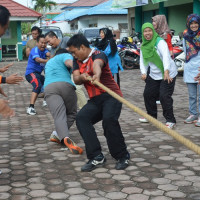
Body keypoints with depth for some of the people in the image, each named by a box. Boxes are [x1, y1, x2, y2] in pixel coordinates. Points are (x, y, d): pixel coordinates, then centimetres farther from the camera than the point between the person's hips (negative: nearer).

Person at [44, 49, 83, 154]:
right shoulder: (66, 55, 20)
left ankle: (65, 138, -41)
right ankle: (57, 135, -3)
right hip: (65, 84, -3)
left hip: (48, 87, 4)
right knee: (71, 113, 15)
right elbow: (69, 62, -3)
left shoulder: (48, 62, 41)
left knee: (59, 116, -14)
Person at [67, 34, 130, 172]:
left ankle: (123, 157, -13)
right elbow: (76, 80, 0)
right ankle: (97, 157, -19)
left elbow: (97, 64, -36)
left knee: (109, 119, -31)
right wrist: (81, 77, -25)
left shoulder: (99, 55, -10)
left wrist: (97, 75, -59)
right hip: (95, 100, 7)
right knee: (81, 118, -19)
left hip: (111, 96, -7)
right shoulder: (77, 60, 12)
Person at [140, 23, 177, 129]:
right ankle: (152, 116, 32)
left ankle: (170, 120, -3)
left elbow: (166, 56, -33)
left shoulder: (160, 42, -19)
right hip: (153, 75, 8)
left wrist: (166, 71, -48)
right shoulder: (143, 46, 4)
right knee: (148, 94, 12)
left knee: (164, 96, -15)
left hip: (168, 74, -8)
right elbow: (142, 60, 4)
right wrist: (143, 72, -15)